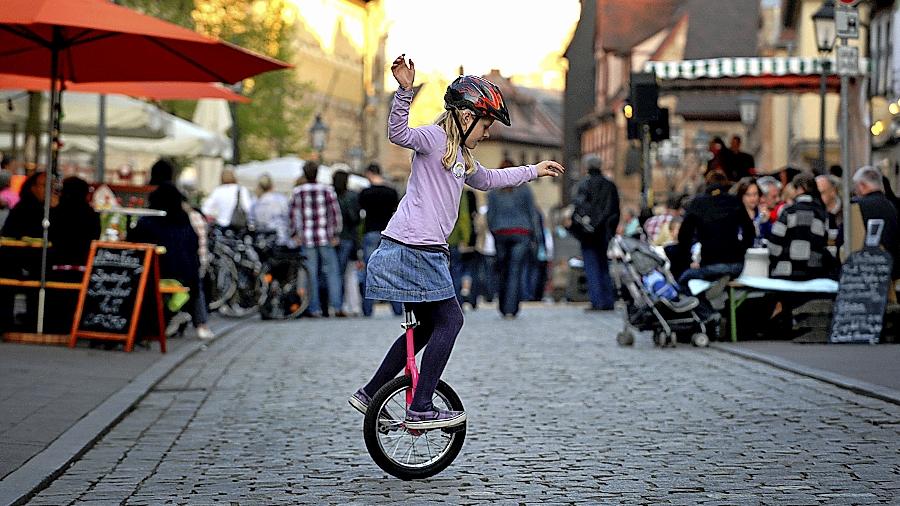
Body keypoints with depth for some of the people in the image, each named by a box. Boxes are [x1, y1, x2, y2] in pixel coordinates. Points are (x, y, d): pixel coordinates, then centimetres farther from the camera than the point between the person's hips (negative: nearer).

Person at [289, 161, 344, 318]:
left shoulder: (297, 192, 1)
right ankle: (337, 306, -2)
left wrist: (294, 234, 10)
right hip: (326, 238, 0)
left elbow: (292, 215, 2)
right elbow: (335, 213, -1)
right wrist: (336, 234, 4)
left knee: (310, 274, 5)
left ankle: (314, 309, 4)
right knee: (332, 271, 5)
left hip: (306, 239, 0)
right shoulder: (327, 190, 1)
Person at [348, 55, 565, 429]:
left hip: (424, 251, 10)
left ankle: (370, 394, 21)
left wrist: (534, 171, 45)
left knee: (430, 326, 16)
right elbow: (398, 133, -29)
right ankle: (421, 409, -6)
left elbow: (488, 180, 40)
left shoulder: (461, 156, 22)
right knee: (449, 319, -6)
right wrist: (405, 90, -42)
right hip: (412, 248, -10)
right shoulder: (434, 138, -8)